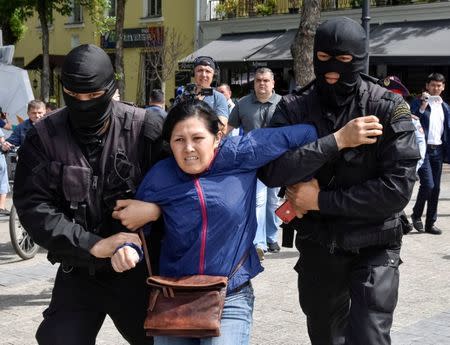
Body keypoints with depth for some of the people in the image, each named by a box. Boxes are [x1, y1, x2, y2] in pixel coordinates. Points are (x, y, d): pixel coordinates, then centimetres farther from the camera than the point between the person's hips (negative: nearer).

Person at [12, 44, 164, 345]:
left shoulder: (146, 129, -12)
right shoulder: (43, 137, -6)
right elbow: (33, 206, -12)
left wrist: (137, 245, -24)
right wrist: (94, 245, -22)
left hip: (138, 270, -1)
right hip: (78, 272, 2)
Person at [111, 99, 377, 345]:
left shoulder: (238, 155, -8)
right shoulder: (160, 177, -5)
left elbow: (290, 137, -4)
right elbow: (136, 226, 6)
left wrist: (342, 136, -7)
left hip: (231, 300, -2)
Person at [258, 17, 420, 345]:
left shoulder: (388, 108, -11)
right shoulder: (294, 108, -5)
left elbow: (397, 188, -18)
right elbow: (270, 172, -20)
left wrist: (322, 200, -19)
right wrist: (337, 141, -28)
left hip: (374, 246, -3)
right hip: (317, 243, 3)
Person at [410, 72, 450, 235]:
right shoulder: (418, 103, 0)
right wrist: (423, 105, -18)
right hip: (423, 149, -5)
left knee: (436, 188, 5)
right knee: (428, 184, -14)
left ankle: (430, 223, 13)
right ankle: (416, 215, 9)